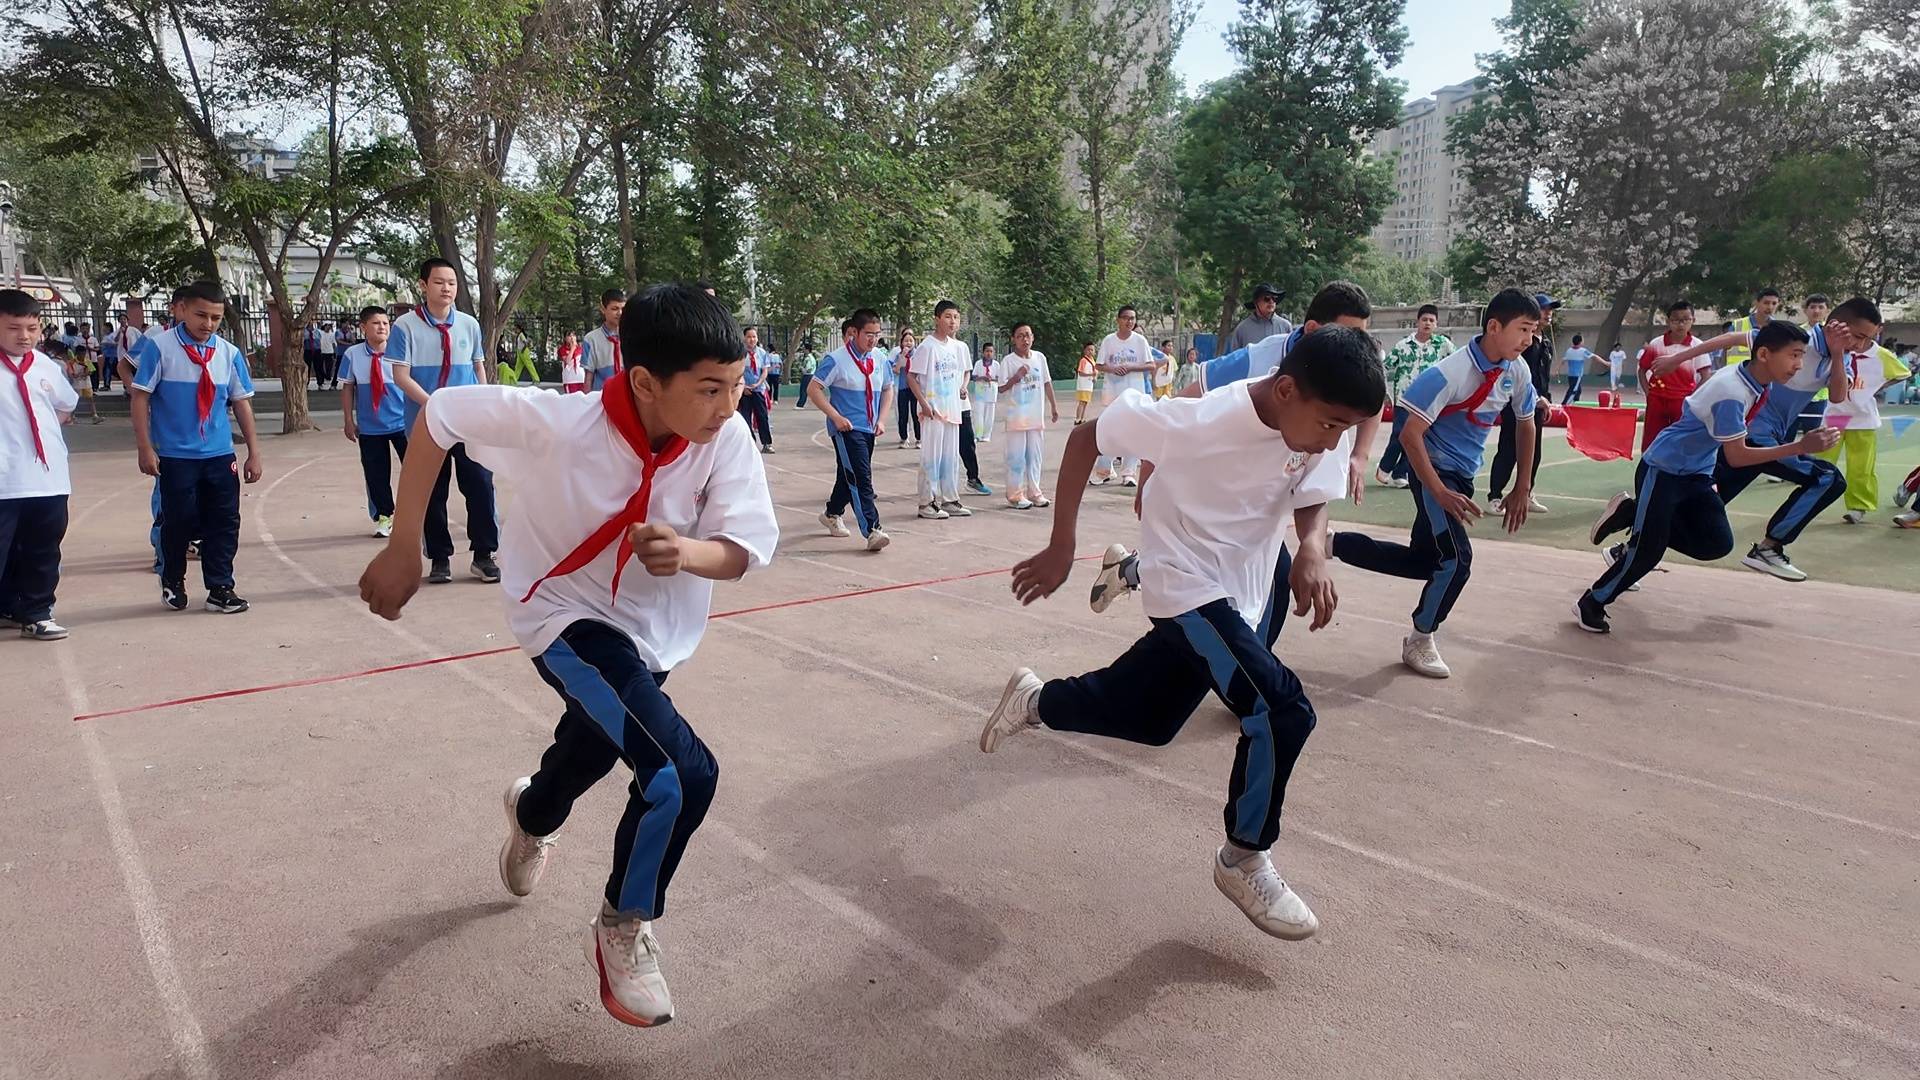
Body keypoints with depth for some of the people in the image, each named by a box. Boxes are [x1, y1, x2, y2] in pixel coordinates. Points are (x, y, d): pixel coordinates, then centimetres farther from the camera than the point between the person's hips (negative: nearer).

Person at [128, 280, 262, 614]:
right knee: (178, 522, 7)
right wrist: (146, 449, -10)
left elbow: (242, 403, 7)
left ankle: (220, 590, 15)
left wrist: (254, 452, 6)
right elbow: (140, 398, -5)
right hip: (175, 456, -3)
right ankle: (172, 584, 29)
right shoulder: (159, 347, -7)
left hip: (220, 455, 3)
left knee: (225, 522, 4)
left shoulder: (229, 353, 2)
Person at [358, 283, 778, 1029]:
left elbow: (744, 551, -23)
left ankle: (533, 814, 68)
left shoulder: (726, 438, -23)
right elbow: (441, 415, -18)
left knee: (593, 748, 29)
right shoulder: (560, 422, -31)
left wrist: (689, 552, -46)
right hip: (569, 618, -5)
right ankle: (624, 931, 6)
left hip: (656, 633, 5)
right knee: (684, 773, -23)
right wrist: (403, 549, -16)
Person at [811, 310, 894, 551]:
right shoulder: (836, 359, -12)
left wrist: (881, 420, 6)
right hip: (846, 428, -6)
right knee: (861, 478, -15)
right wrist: (836, 417, -16)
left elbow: (888, 390, 19)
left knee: (848, 475, 20)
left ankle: (832, 514, 41)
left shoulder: (880, 360, 5)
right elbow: (813, 389, -11)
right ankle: (872, 531, -19)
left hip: (868, 429, 7)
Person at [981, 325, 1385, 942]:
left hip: (1248, 590, 7)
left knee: (1146, 719, 18)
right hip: (1187, 589, -7)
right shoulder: (1199, 421, -30)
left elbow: (1312, 504, -1)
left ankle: (1034, 702, 42)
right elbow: (1085, 439, -19)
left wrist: (1312, 551, -26)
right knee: (1283, 711, -19)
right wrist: (1061, 549, -17)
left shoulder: (1317, 433, -14)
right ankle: (1244, 861, 5)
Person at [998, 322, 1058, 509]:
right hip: (1017, 417, -4)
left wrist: (1054, 406, 13)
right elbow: (1001, 389, -7)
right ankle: (1015, 495, 6)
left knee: (1036, 455, 10)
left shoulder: (1040, 357, 5)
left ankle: (1033, 492, 20)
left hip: (1036, 416, 4)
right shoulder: (1009, 361, -7)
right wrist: (1016, 377, -22)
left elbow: (1047, 383, 13)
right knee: (1017, 457, -1)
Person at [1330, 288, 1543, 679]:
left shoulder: (1518, 372, -4)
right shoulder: (1451, 372, -25)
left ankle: (1335, 544, 20)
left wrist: (1522, 487, 12)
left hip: (1463, 474, 8)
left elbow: (1526, 425, 12)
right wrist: (1439, 492, -27)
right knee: (1456, 558, -16)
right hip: (1434, 470, -8)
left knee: (1425, 561, 7)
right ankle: (1420, 642, 5)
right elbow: (1410, 434, -24)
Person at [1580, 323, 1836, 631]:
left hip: (1697, 474, 9)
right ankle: (1591, 604, 5)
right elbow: (1736, 457, -25)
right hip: (1662, 469, -9)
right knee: (1650, 551, -12)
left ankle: (1632, 514, 11)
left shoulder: (1758, 380, -3)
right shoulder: (1731, 394, -28)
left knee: (1717, 544, -2)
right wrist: (1800, 447, -27)